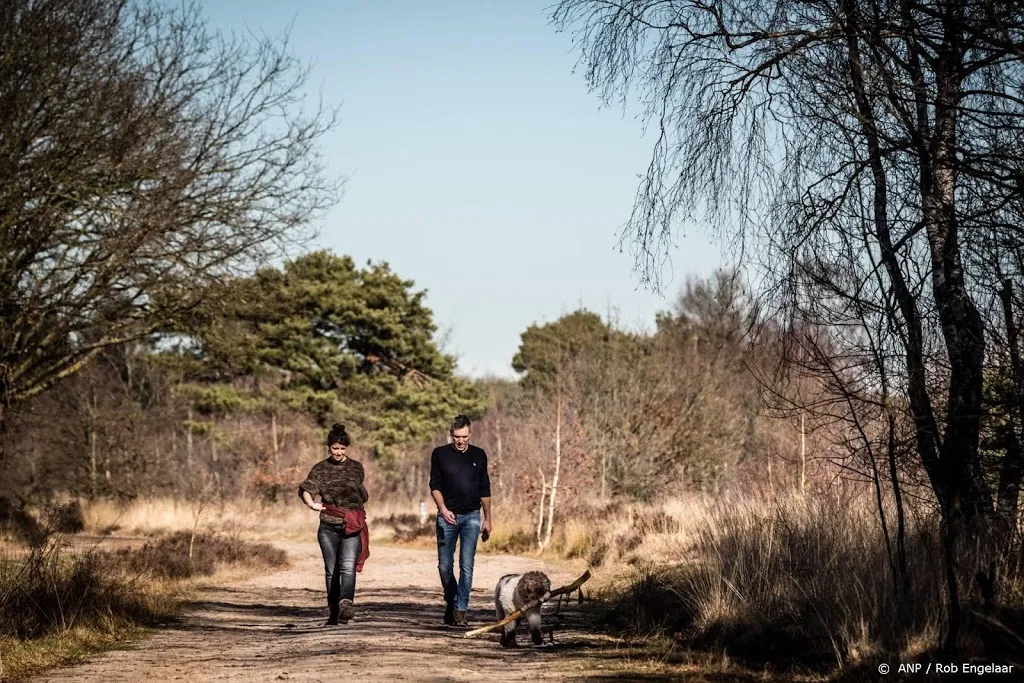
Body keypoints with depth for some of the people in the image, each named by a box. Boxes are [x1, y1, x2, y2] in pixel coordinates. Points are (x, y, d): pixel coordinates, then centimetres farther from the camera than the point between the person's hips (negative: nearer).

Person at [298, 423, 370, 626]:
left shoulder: (356, 467, 9)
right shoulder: (320, 468, 5)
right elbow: (305, 489, -8)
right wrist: (312, 504, -25)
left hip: (352, 526, -1)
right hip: (328, 527, 1)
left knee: (348, 567, -19)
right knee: (331, 570, 7)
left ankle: (346, 604, -34)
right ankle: (333, 612, 15)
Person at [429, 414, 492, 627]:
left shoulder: (479, 455, 7)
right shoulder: (440, 454, 2)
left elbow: (485, 490, 12)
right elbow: (435, 486, 1)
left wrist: (487, 519, 9)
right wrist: (443, 509, -15)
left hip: (471, 516, 0)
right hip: (447, 517, 0)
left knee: (467, 565, -7)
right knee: (445, 565, 2)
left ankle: (461, 610, -4)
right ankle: (451, 602, 23)